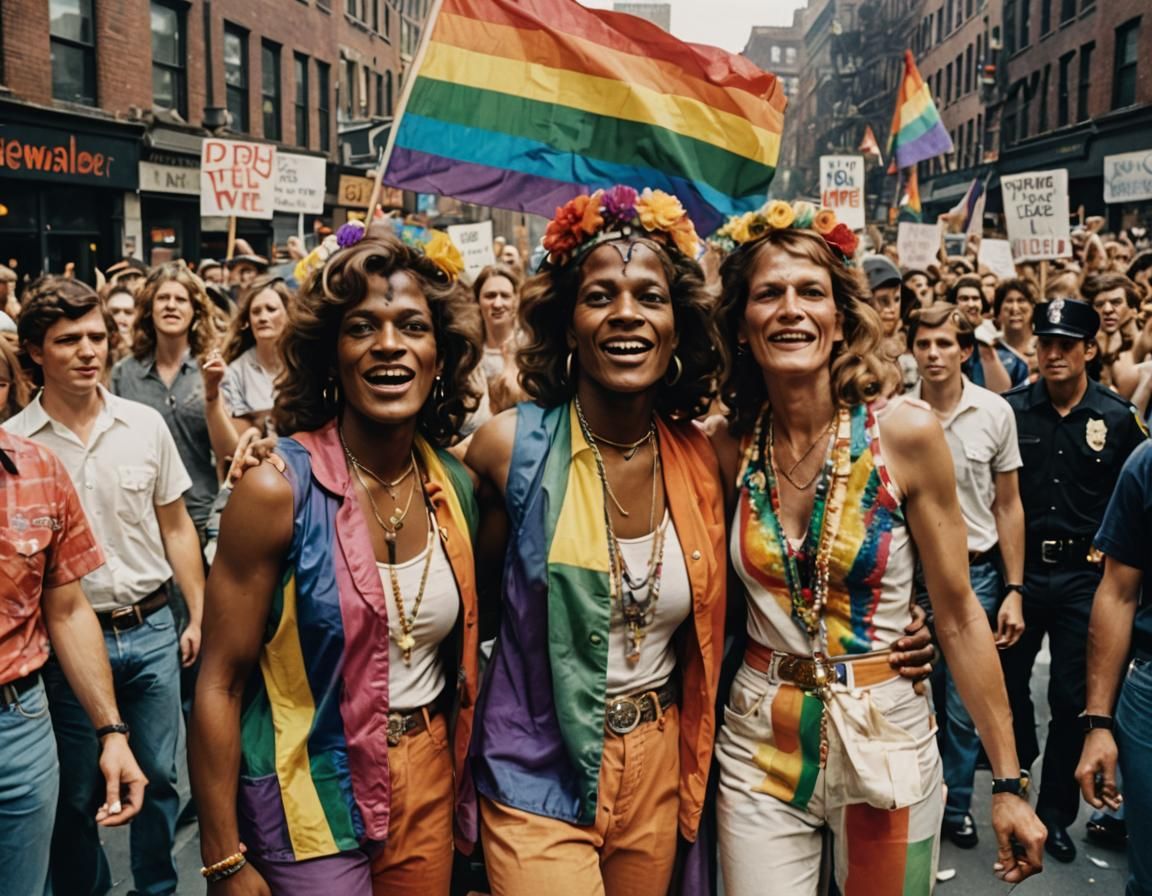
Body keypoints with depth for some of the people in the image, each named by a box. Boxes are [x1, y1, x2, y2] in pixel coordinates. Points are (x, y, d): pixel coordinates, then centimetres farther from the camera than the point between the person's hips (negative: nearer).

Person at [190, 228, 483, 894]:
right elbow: (219, 686, -14)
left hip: (431, 786, 5)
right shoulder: (279, 490, -18)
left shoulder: (457, 484, -3)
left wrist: (468, 793, 11)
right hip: (309, 799, -5)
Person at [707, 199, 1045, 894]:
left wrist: (1008, 782, -5)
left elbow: (959, 615, -7)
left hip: (887, 743, -1)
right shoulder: (729, 447, -5)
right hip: (760, 746, 2)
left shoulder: (906, 433, -13)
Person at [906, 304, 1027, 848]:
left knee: (964, 706, 8)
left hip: (975, 573, 0)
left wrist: (1013, 590, -1)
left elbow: (1008, 507, 2)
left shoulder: (995, 413, -4)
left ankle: (956, 804, 28)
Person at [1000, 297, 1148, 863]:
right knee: (1007, 681, 14)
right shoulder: (1010, 410, -2)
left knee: (1073, 697, 7)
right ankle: (1019, 758, 44)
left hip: (1083, 575, 0)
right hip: (1019, 568, 1)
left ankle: (1056, 812, 23)